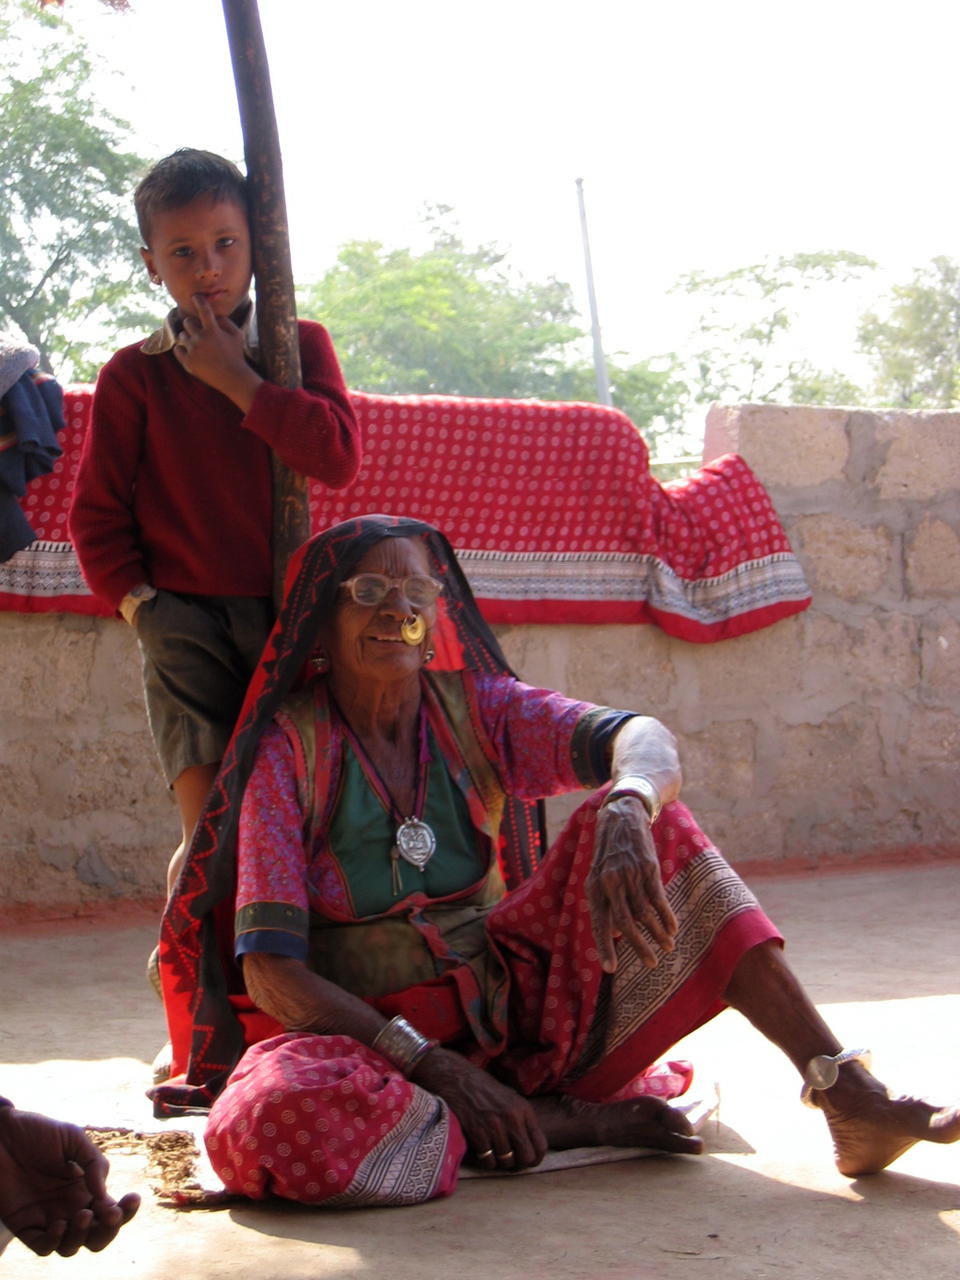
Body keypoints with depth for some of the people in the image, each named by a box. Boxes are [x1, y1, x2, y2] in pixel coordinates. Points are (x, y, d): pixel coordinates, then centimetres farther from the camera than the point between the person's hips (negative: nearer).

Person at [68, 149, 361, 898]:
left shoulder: (302, 346, 8)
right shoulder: (134, 375, 4)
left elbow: (339, 458, -9)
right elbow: (97, 511, 6)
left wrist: (234, 378, -8)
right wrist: (138, 605, -5)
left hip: (282, 612, 2)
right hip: (184, 618, -2)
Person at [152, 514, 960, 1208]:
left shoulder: (475, 710, 2)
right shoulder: (290, 746, -7)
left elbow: (643, 741, -17)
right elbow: (270, 970, -14)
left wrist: (625, 812, -42)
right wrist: (433, 1067, -25)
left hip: (505, 1009, 3)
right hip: (366, 1038, -3)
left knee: (647, 824, -15)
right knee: (268, 1120, -39)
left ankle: (846, 1094, -24)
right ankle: (575, 1120, -21)